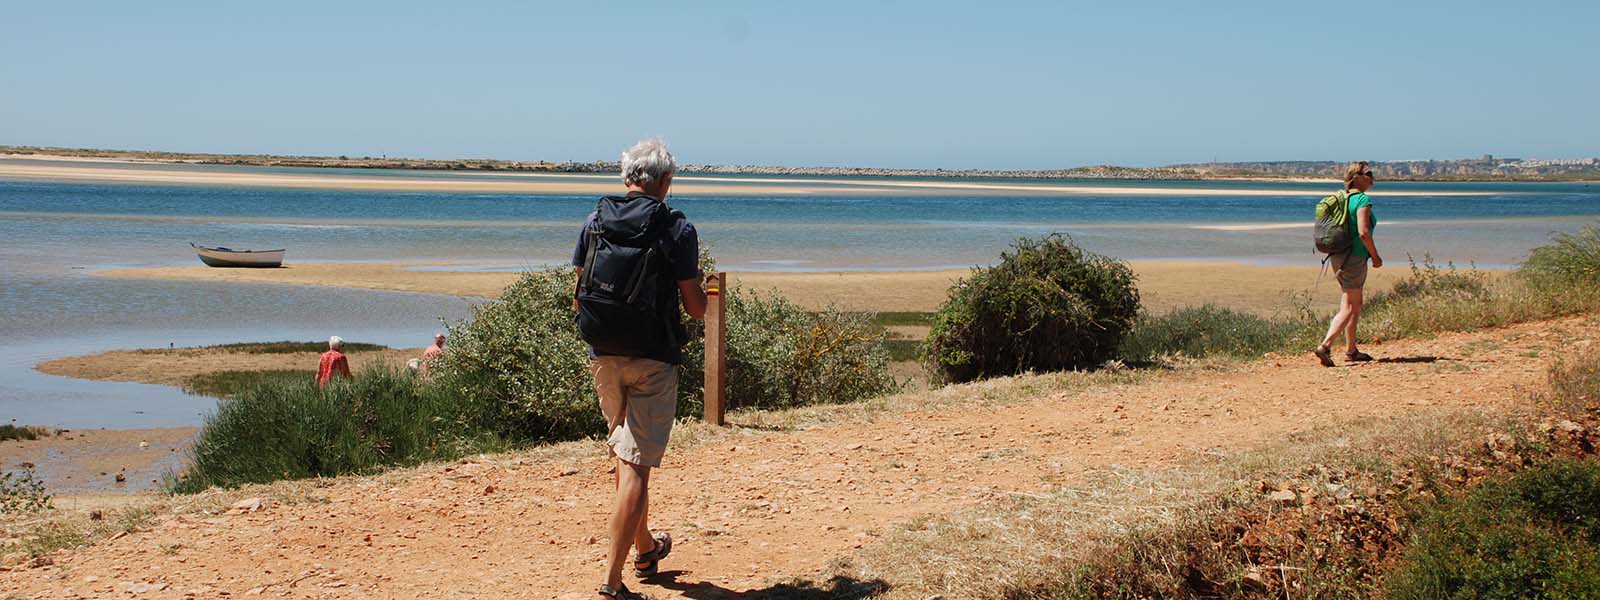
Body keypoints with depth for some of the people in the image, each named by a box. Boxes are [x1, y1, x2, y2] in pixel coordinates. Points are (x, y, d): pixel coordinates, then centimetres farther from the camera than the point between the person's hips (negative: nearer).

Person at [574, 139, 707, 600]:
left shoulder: (594, 221, 3)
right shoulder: (677, 229, -9)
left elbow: (579, 296, 8)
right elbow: (695, 308, -6)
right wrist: (700, 288, 16)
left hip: (604, 356, 5)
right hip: (653, 359, -5)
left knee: (626, 453, 22)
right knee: (635, 467, -4)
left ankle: (645, 548, 39)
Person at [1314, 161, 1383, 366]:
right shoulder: (1363, 199, -14)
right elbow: (1363, 233, -22)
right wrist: (1376, 257, -10)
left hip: (1338, 256, 9)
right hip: (1354, 257, -9)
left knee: (1355, 305, 18)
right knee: (1349, 307, -6)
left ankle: (1351, 350, 23)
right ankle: (1325, 346, -16)